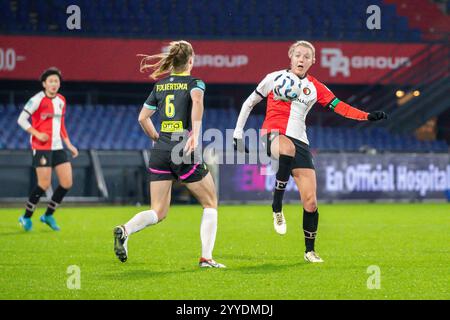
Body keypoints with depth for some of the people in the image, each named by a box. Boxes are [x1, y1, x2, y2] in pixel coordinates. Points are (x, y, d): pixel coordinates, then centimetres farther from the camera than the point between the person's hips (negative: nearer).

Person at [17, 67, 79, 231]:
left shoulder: (61, 100, 11)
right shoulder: (38, 100, -10)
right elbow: (21, 119, -9)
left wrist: (69, 144, 15)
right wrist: (37, 134, -19)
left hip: (57, 147, 7)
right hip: (41, 147, -7)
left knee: (67, 183, 1)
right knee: (44, 184, -10)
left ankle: (48, 215, 17)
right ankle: (26, 217, 8)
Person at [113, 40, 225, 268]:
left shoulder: (160, 85, 15)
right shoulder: (194, 83, 0)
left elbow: (142, 118, 15)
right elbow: (197, 100, -23)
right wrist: (195, 134, -27)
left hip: (160, 152, 5)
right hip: (184, 151, -5)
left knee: (158, 212, 7)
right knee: (210, 204, 12)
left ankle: (125, 230, -22)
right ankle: (206, 258, 2)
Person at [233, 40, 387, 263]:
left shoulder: (315, 87, 11)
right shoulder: (275, 78, 6)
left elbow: (340, 107, 2)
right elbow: (249, 103, 14)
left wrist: (368, 117, -12)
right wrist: (238, 133, 8)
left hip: (300, 142, 3)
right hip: (273, 135, -3)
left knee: (310, 202, -5)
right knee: (288, 148, -43)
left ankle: (309, 250, 12)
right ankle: (277, 208, -32)